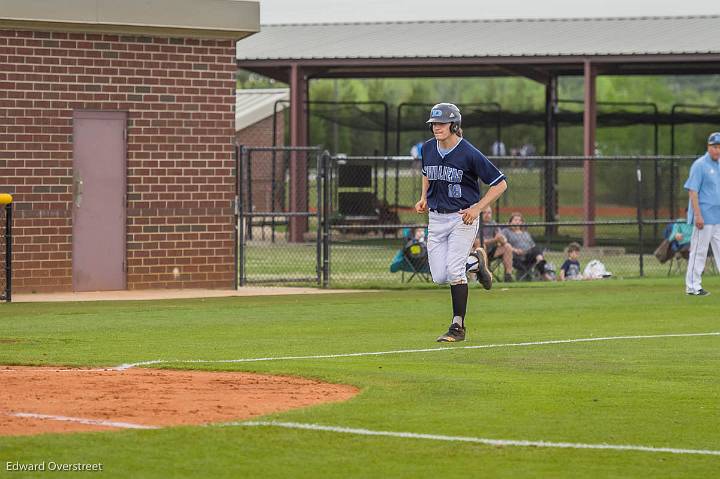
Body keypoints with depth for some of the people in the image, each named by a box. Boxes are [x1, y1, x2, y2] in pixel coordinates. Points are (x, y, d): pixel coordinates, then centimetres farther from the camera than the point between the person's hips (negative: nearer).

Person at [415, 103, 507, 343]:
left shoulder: (469, 154, -16)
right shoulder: (427, 148, 2)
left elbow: (500, 183, -11)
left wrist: (477, 208, -18)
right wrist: (424, 198, 10)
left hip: (462, 217, -6)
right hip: (436, 218, 6)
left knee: (453, 269, -17)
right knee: (439, 277, 0)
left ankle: (458, 326, -7)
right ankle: (476, 263, 31)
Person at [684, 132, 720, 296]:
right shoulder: (700, 165, -9)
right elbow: (692, 191, -14)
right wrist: (698, 215, -20)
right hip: (704, 217, -8)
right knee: (699, 252, -3)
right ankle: (693, 287, 3)